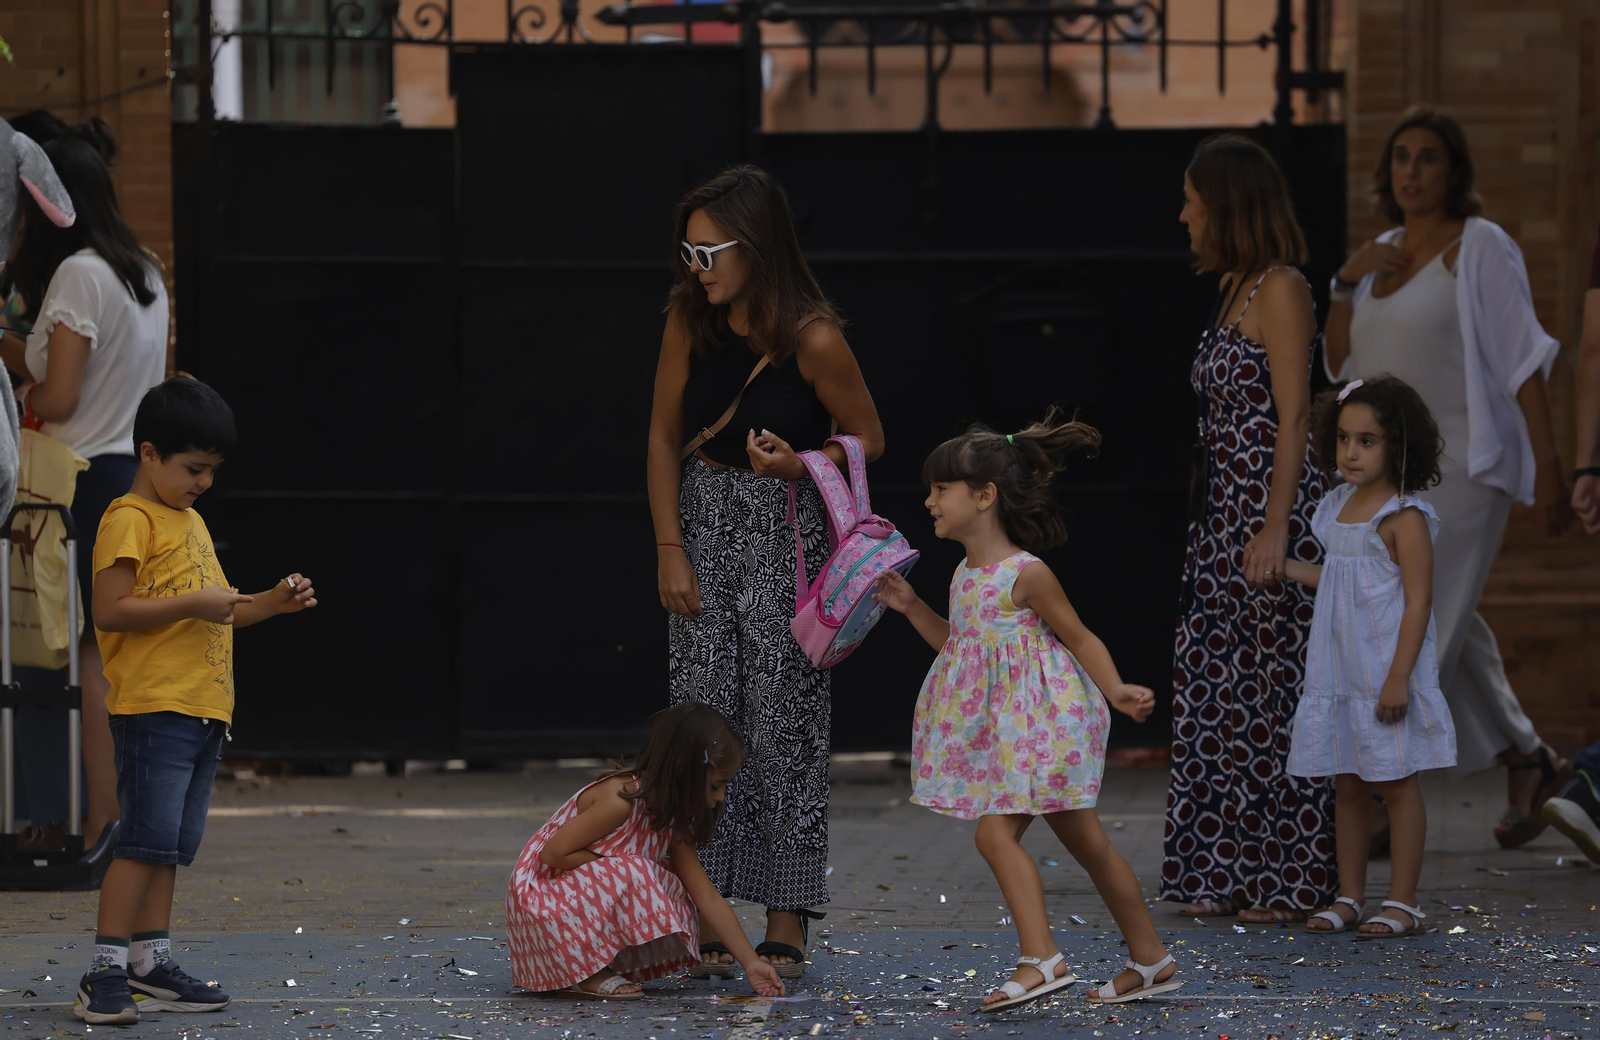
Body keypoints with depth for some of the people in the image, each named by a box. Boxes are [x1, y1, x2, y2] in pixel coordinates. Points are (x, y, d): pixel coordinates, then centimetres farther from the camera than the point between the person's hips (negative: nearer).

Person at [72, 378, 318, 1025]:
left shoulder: (191, 521, 22)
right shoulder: (130, 519, -8)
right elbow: (110, 610, -17)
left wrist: (269, 604, 16)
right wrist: (193, 605, -20)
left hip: (203, 710, 9)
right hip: (154, 707, -9)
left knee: (172, 846, 10)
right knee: (146, 841, -13)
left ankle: (150, 967, 13)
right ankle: (105, 977, -13)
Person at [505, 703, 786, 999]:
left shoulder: (673, 824, 1)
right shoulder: (620, 799, -26)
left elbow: (710, 900, 3)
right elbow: (554, 853, -25)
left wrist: (750, 962, -3)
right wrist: (617, 868, -18)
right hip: (541, 894, -9)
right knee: (633, 876, -29)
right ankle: (583, 973, -16)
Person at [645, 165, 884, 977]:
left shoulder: (813, 339, -15)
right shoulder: (690, 320, -3)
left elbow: (867, 439, -3)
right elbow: (664, 438, 4)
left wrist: (800, 465, -22)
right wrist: (670, 551, -1)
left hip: (785, 534, -4)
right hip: (703, 526, 4)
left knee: (784, 725, -3)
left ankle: (785, 929, 1)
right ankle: (709, 919, 5)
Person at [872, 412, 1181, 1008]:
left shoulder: (1026, 574, -15)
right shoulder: (966, 574, 9)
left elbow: (1079, 637, -10)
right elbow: (959, 643, 21)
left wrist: (1115, 690, -21)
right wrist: (911, 608, 15)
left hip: (1038, 723, -8)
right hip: (1002, 729, 8)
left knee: (996, 832, -15)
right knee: (1086, 843, 11)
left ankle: (1040, 958, -17)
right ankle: (1150, 959, 17)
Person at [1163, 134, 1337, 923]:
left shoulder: (1281, 290, -11)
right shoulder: (1233, 290, 16)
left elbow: (1292, 419, -16)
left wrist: (1274, 531, -22)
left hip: (1273, 511, -9)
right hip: (1221, 507, 9)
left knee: (1275, 690, -5)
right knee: (1217, 694, 9)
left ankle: (1289, 881, 0)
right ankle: (1228, 874, 13)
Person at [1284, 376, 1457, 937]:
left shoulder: (1404, 517, -14)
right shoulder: (1341, 507, 11)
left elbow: (1419, 602, -16)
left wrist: (1398, 677, -21)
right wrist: (1282, 566, 22)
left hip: (1387, 672, -8)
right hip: (1340, 674, 8)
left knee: (1396, 783, -1)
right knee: (1348, 785, 11)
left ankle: (1403, 902, 5)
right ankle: (1350, 897, 18)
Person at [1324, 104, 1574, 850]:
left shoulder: (1479, 249, -8)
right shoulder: (1386, 255, 13)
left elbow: (1523, 361, -12)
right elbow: (1341, 365, 15)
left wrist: (1548, 466, -17)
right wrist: (1346, 286, -1)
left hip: (1459, 469, -8)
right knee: (1447, 630, 13)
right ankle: (1527, 761, 28)